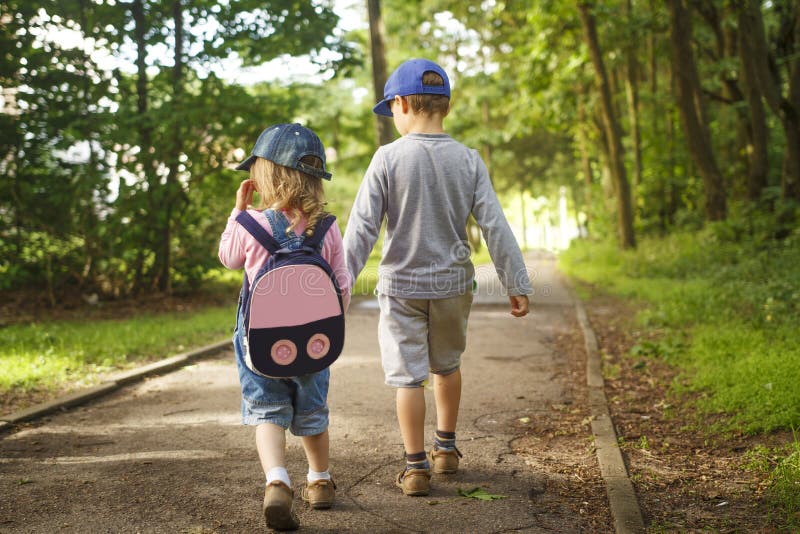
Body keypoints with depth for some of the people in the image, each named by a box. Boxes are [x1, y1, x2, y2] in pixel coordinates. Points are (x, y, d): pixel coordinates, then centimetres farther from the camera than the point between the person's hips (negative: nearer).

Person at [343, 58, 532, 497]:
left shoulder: (388, 158, -11)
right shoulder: (468, 160, -4)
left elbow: (362, 229, -11)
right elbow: (495, 226, -5)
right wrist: (517, 284, 0)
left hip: (401, 284, -3)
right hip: (453, 283, 3)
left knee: (407, 375, 5)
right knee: (447, 365, 23)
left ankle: (416, 468, 8)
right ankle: (446, 448, 34)